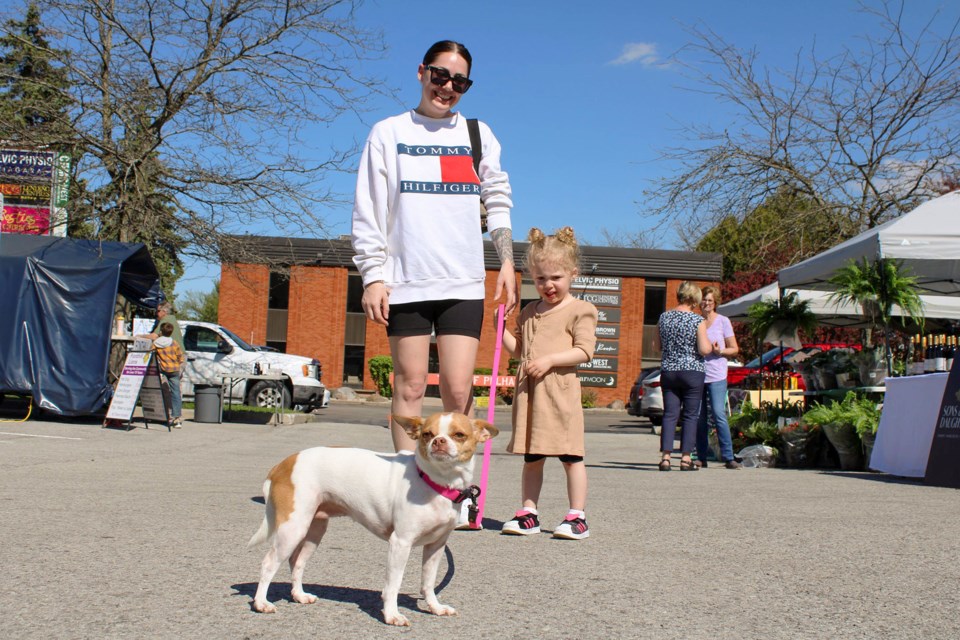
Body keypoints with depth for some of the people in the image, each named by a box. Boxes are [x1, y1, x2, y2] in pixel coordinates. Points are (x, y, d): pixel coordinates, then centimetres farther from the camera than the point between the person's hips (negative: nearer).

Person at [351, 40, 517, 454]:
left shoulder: (479, 135, 13)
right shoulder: (389, 133, 8)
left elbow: (498, 202, 14)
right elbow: (368, 212, 4)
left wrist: (507, 263, 3)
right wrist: (373, 276, -4)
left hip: (464, 283, 1)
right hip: (406, 281, -1)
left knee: (458, 390, -6)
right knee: (410, 386, 1)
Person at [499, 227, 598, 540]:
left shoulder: (580, 310, -1)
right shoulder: (529, 312, 18)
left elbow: (584, 350, -10)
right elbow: (518, 349, 22)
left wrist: (550, 359, -20)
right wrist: (502, 330, 7)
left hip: (560, 389, -6)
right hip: (529, 391, 6)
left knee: (570, 456, -2)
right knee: (531, 458, 10)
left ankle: (577, 516, 5)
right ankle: (528, 513, 16)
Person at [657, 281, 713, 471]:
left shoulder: (664, 317, 5)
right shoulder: (698, 320, -9)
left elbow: (659, 346, 13)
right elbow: (705, 349, -14)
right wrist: (707, 340, 6)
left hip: (668, 372, 4)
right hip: (692, 372, -4)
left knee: (669, 414, 6)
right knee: (690, 416, 4)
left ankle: (665, 457, -1)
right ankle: (686, 459, 4)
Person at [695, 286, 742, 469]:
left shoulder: (723, 321, 3)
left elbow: (735, 349, 4)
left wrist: (719, 351, -14)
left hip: (716, 376, -3)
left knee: (718, 414, -13)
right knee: (699, 417, 4)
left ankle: (728, 457, -10)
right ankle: (701, 457, 11)